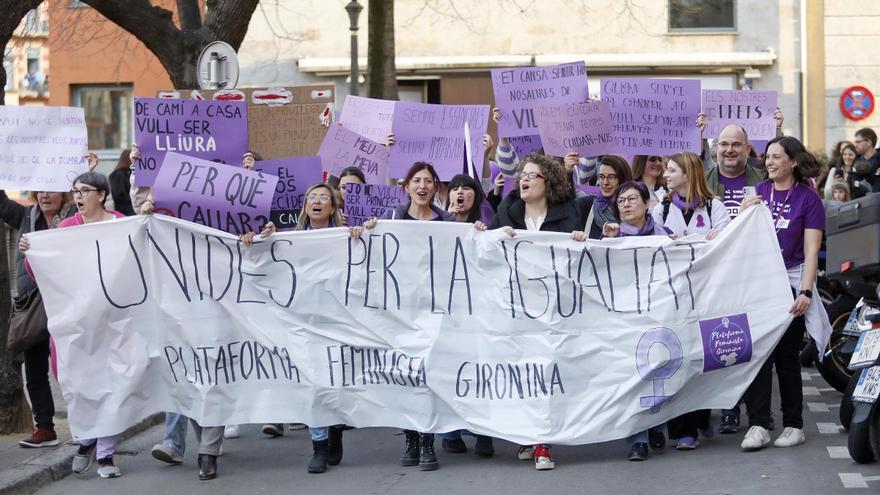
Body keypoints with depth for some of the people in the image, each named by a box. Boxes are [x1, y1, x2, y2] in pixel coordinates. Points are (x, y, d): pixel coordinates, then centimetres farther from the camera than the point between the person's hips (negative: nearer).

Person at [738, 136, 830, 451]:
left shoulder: (808, 199, -2)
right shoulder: (759, 192, 9)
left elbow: (811, 251, -6)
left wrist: (806, 292, -15)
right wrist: (744, 214, -7)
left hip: (790, 284, -3)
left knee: (787, 355, 3)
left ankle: (793, 425, 14)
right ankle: (758, 425, -5)